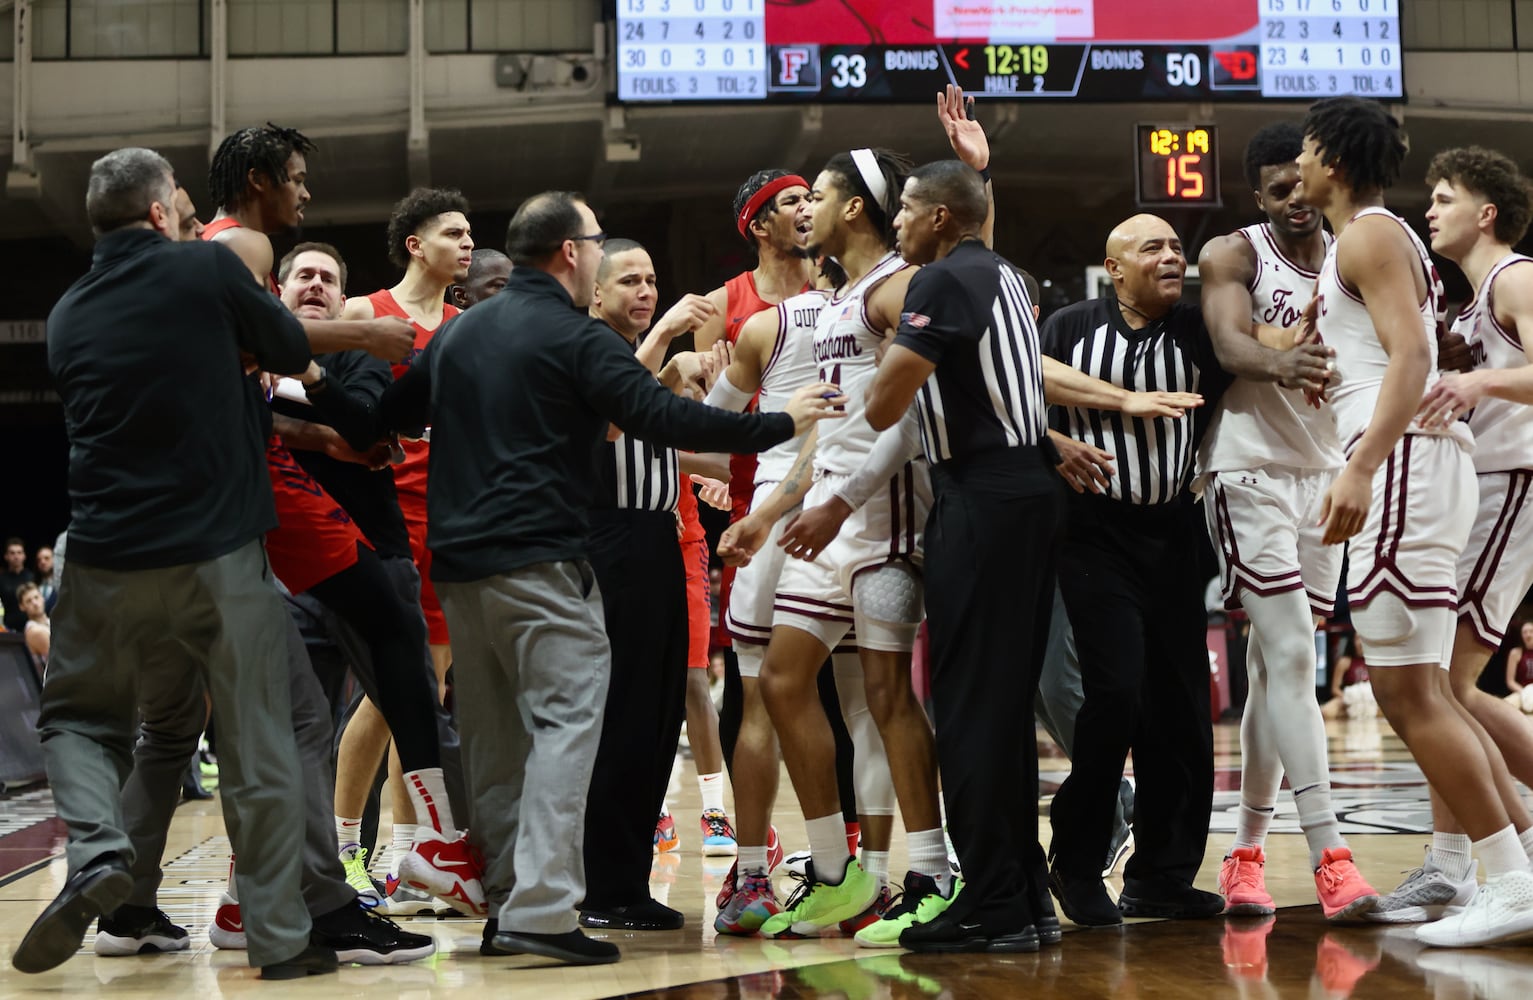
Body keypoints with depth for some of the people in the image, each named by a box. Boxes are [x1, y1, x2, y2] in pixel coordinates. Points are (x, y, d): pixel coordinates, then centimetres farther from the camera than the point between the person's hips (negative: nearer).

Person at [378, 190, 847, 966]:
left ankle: (506, 903, 14)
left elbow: (392, 413, 22)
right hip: (538, 563, -7)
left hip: (457, 558, 8)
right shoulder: (577, 338, -7)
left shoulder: (457, 332, 14)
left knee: (492, 735, 12)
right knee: (566, 719, -7)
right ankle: (542, 909, -17)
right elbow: (662, 418, -15)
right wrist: (782, 422, -9)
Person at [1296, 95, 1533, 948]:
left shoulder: (1369, 235, -6)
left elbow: (1411, 353, -19)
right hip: (1423, 458, 10)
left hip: (1404, 460, -10)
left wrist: (1361, 466, -28)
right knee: (1423, 688, 11)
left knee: (1408, 690, -11)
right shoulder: (1389, 238, 24)